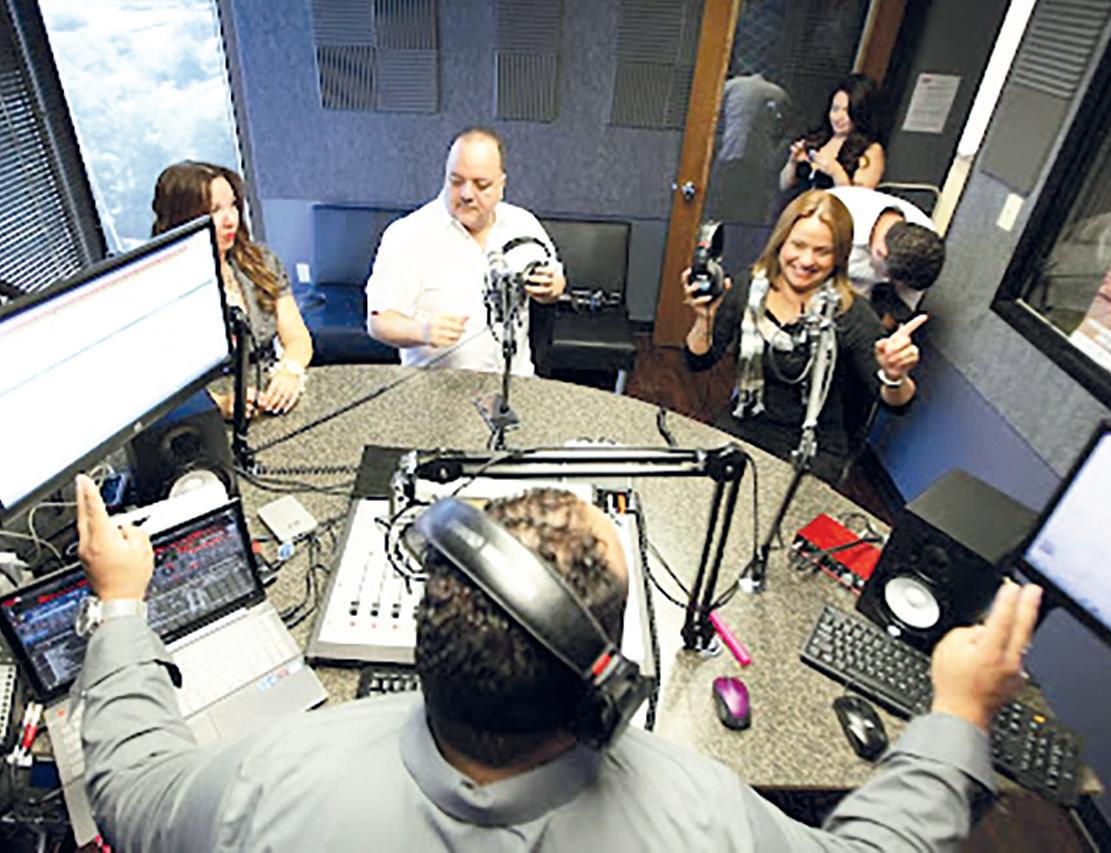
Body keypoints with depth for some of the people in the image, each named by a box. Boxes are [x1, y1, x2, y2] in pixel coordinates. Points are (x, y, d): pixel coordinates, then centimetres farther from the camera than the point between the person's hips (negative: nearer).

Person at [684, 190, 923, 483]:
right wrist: (704, 320, -22)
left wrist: (895, 377, -38)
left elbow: (895, 402, -15)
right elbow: (699, 361, -3)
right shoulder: (748, 291, -4)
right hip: (742, 426, 2)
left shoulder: (852, 315, -12)